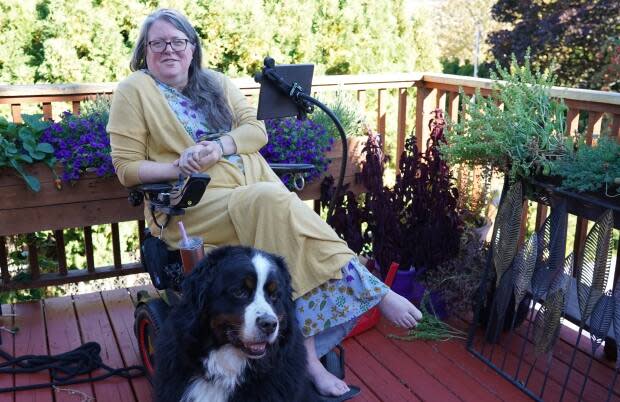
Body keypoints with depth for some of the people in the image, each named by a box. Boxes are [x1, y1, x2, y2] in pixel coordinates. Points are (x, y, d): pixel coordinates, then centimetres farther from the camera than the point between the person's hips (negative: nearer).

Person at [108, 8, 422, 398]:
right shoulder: (134, 90, 4)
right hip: (194, 205, -5)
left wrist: (220, 146, -11)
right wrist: (176, 167, -17)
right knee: (273, 204, -32)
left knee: (285, 240, -28)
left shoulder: (216, 82, 18)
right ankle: (375, 292, -27)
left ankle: (307, 355, -25)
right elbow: (127, 167, 0)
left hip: (257, 188, 5)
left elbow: (257, 130, 9)